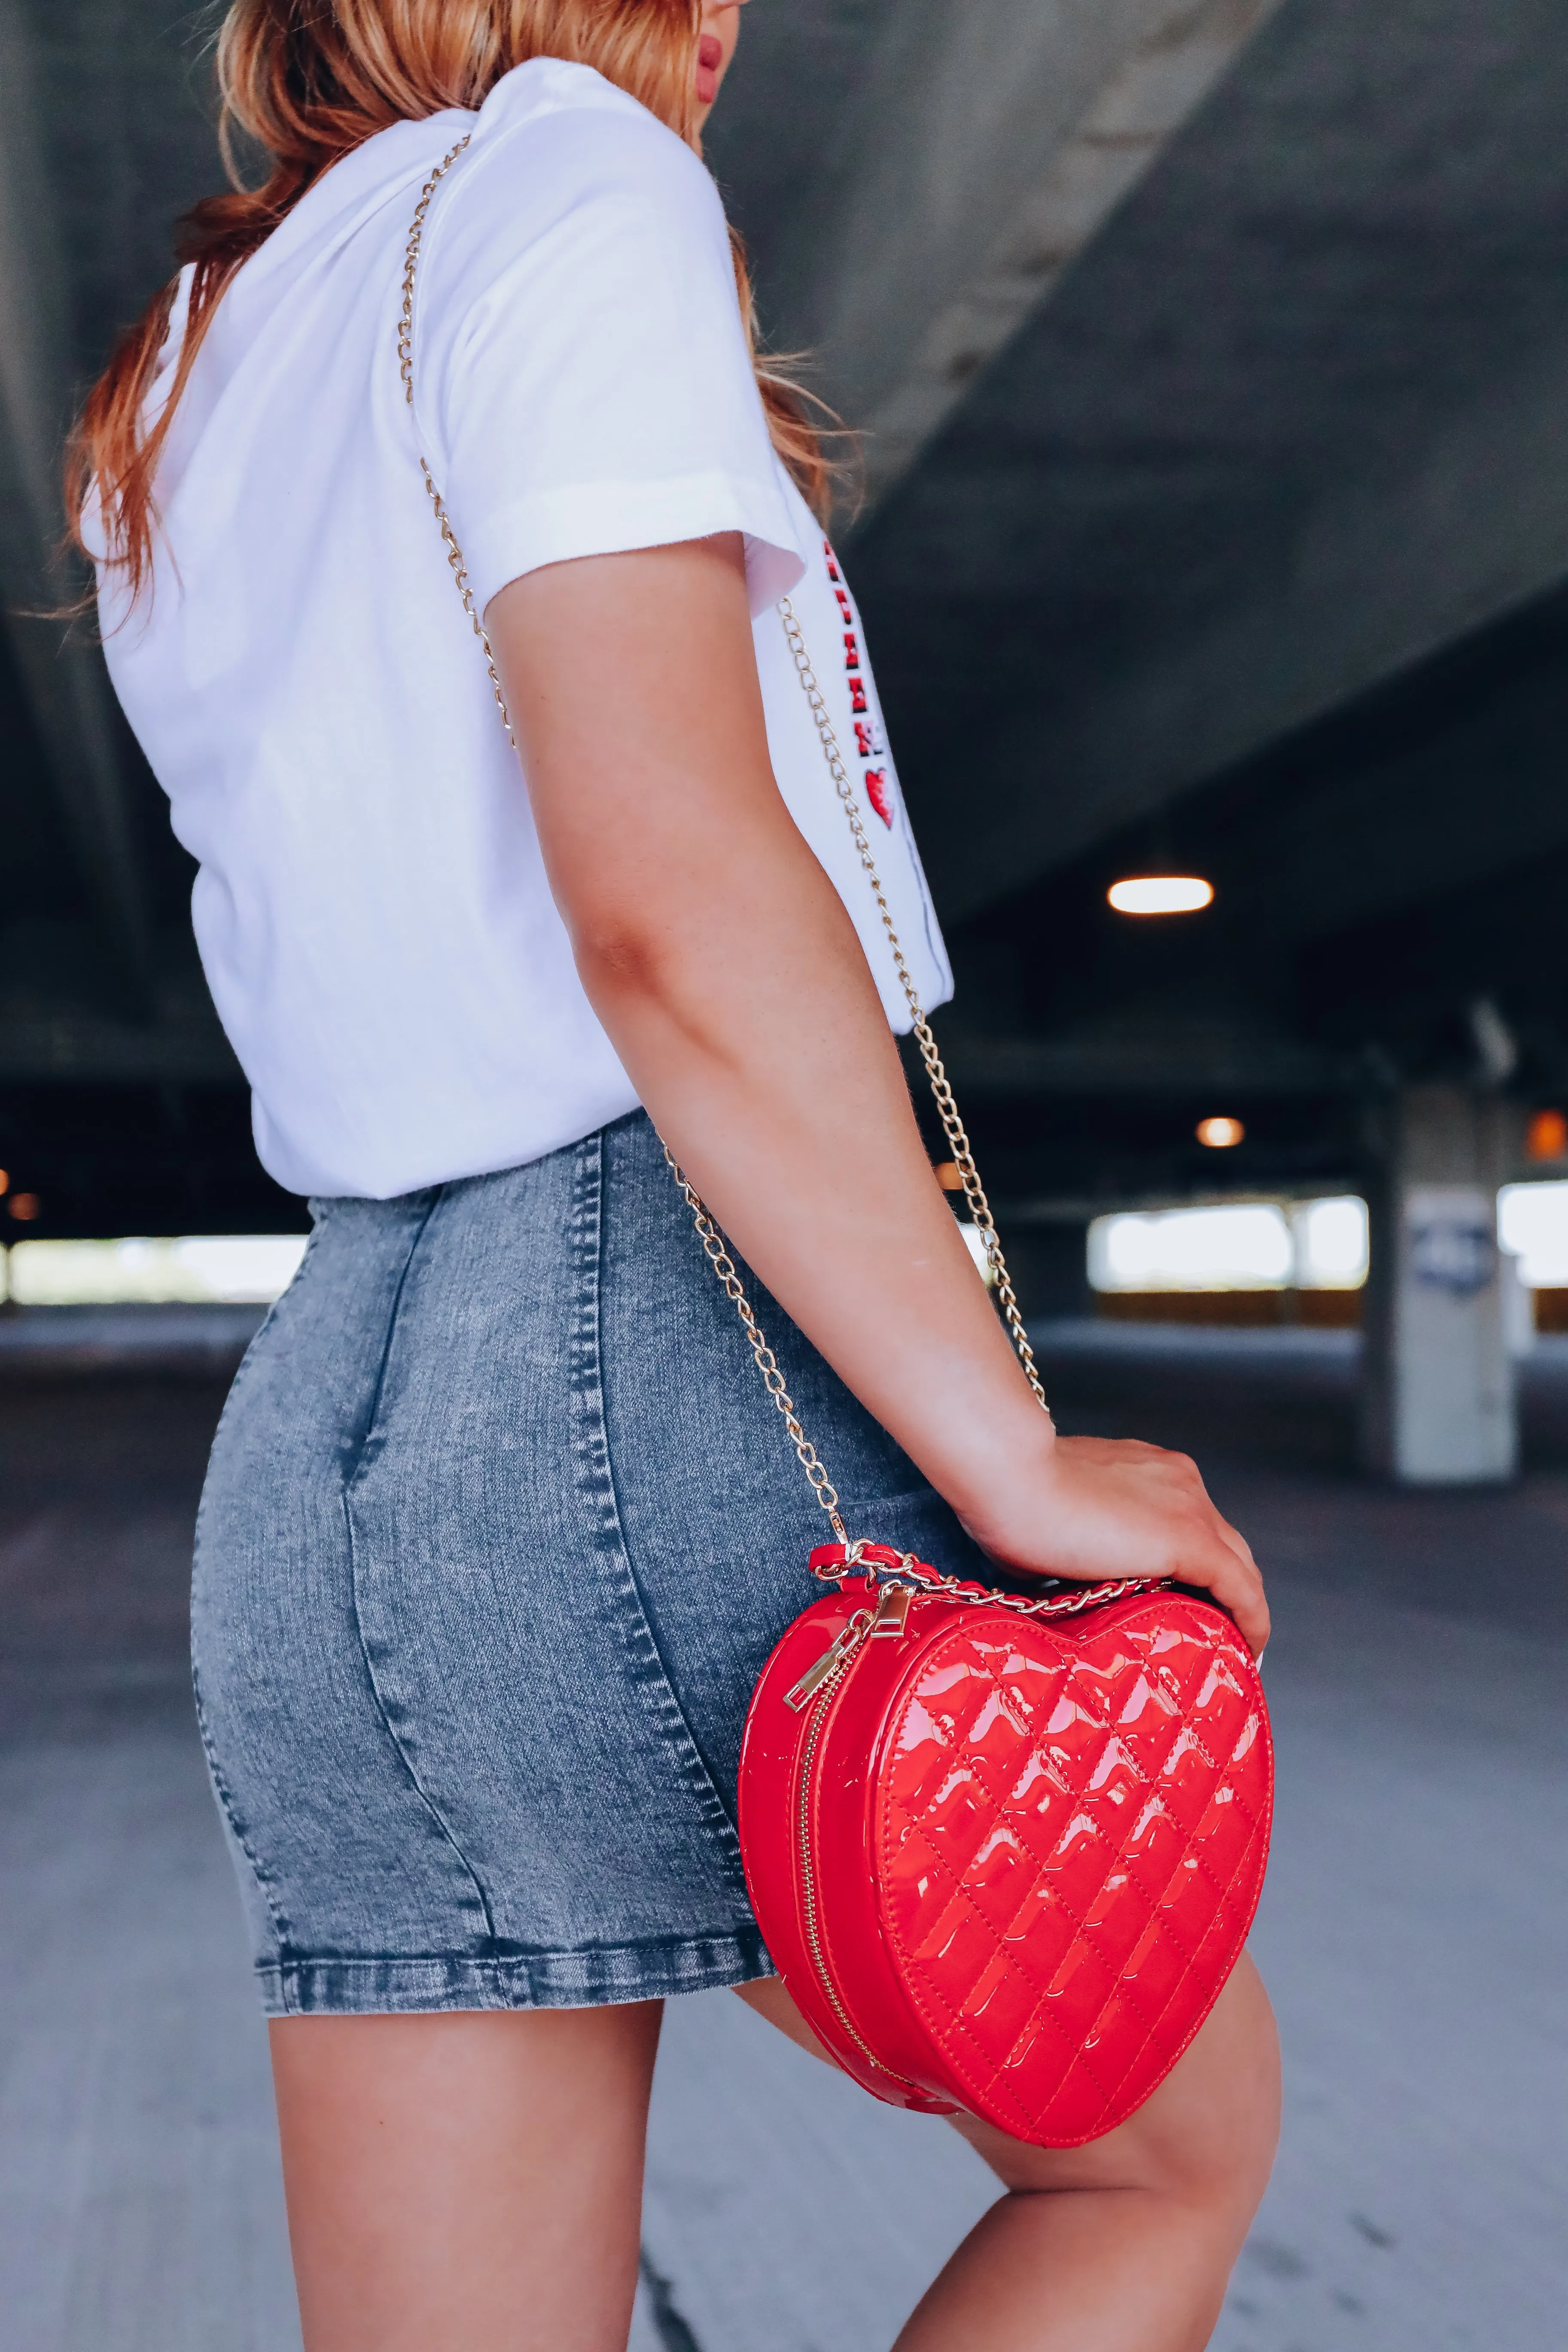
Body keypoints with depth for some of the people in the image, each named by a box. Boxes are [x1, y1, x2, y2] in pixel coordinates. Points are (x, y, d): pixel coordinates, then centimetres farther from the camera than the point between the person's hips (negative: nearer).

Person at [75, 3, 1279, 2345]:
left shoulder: (160, 415, 22)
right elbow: (673, 898, -18)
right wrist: (1022, 1459, -16)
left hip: (317, 1454, 8)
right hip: (674, 1364, -8)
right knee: (1176, 2147, 15)